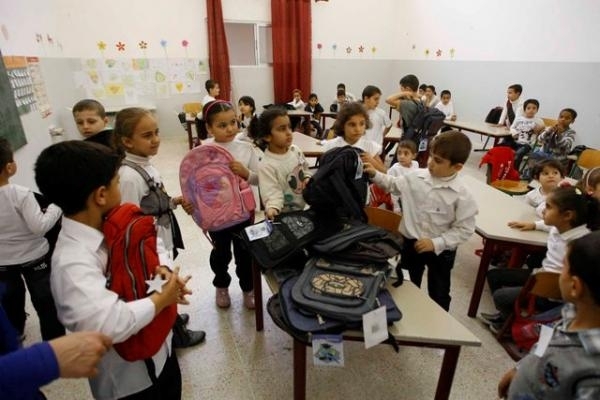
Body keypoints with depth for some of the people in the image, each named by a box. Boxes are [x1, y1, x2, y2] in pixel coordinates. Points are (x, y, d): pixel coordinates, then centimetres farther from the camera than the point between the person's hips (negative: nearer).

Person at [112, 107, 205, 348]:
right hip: (152, 250, -8)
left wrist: (174, 202, -4)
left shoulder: (146, 165, -1)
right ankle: (176, 333, 39)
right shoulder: (128, 177, -27)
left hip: (164, 241, 8)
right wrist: (159, 260, -28)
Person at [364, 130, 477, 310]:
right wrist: (375, 175, -6)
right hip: (410, 243, 4)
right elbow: (393, 185, 7)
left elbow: (464, 229, -16)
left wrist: (436, 243, -22)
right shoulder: (416, 177, -10)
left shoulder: (461, 195, -21)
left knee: (439, 294, 19)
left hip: (441, 251, -3)